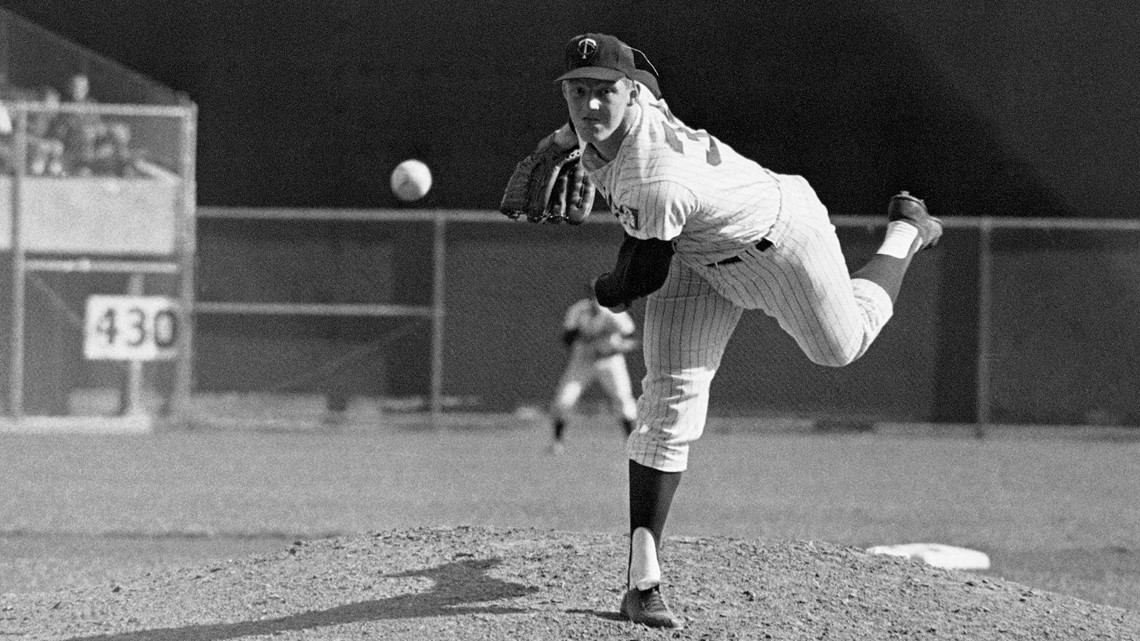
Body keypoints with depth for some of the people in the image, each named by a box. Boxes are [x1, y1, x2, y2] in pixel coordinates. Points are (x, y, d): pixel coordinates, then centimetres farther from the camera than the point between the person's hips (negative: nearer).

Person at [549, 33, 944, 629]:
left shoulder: (656, 180, -45)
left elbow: (646, 274, -28)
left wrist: (606, 289, -6)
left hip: (780, 238, -7)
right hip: (700, 259, 7)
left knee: (840, 345, 20)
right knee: (671, 394, -9)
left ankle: (904, 231, 49)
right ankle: (642, 574, -10)